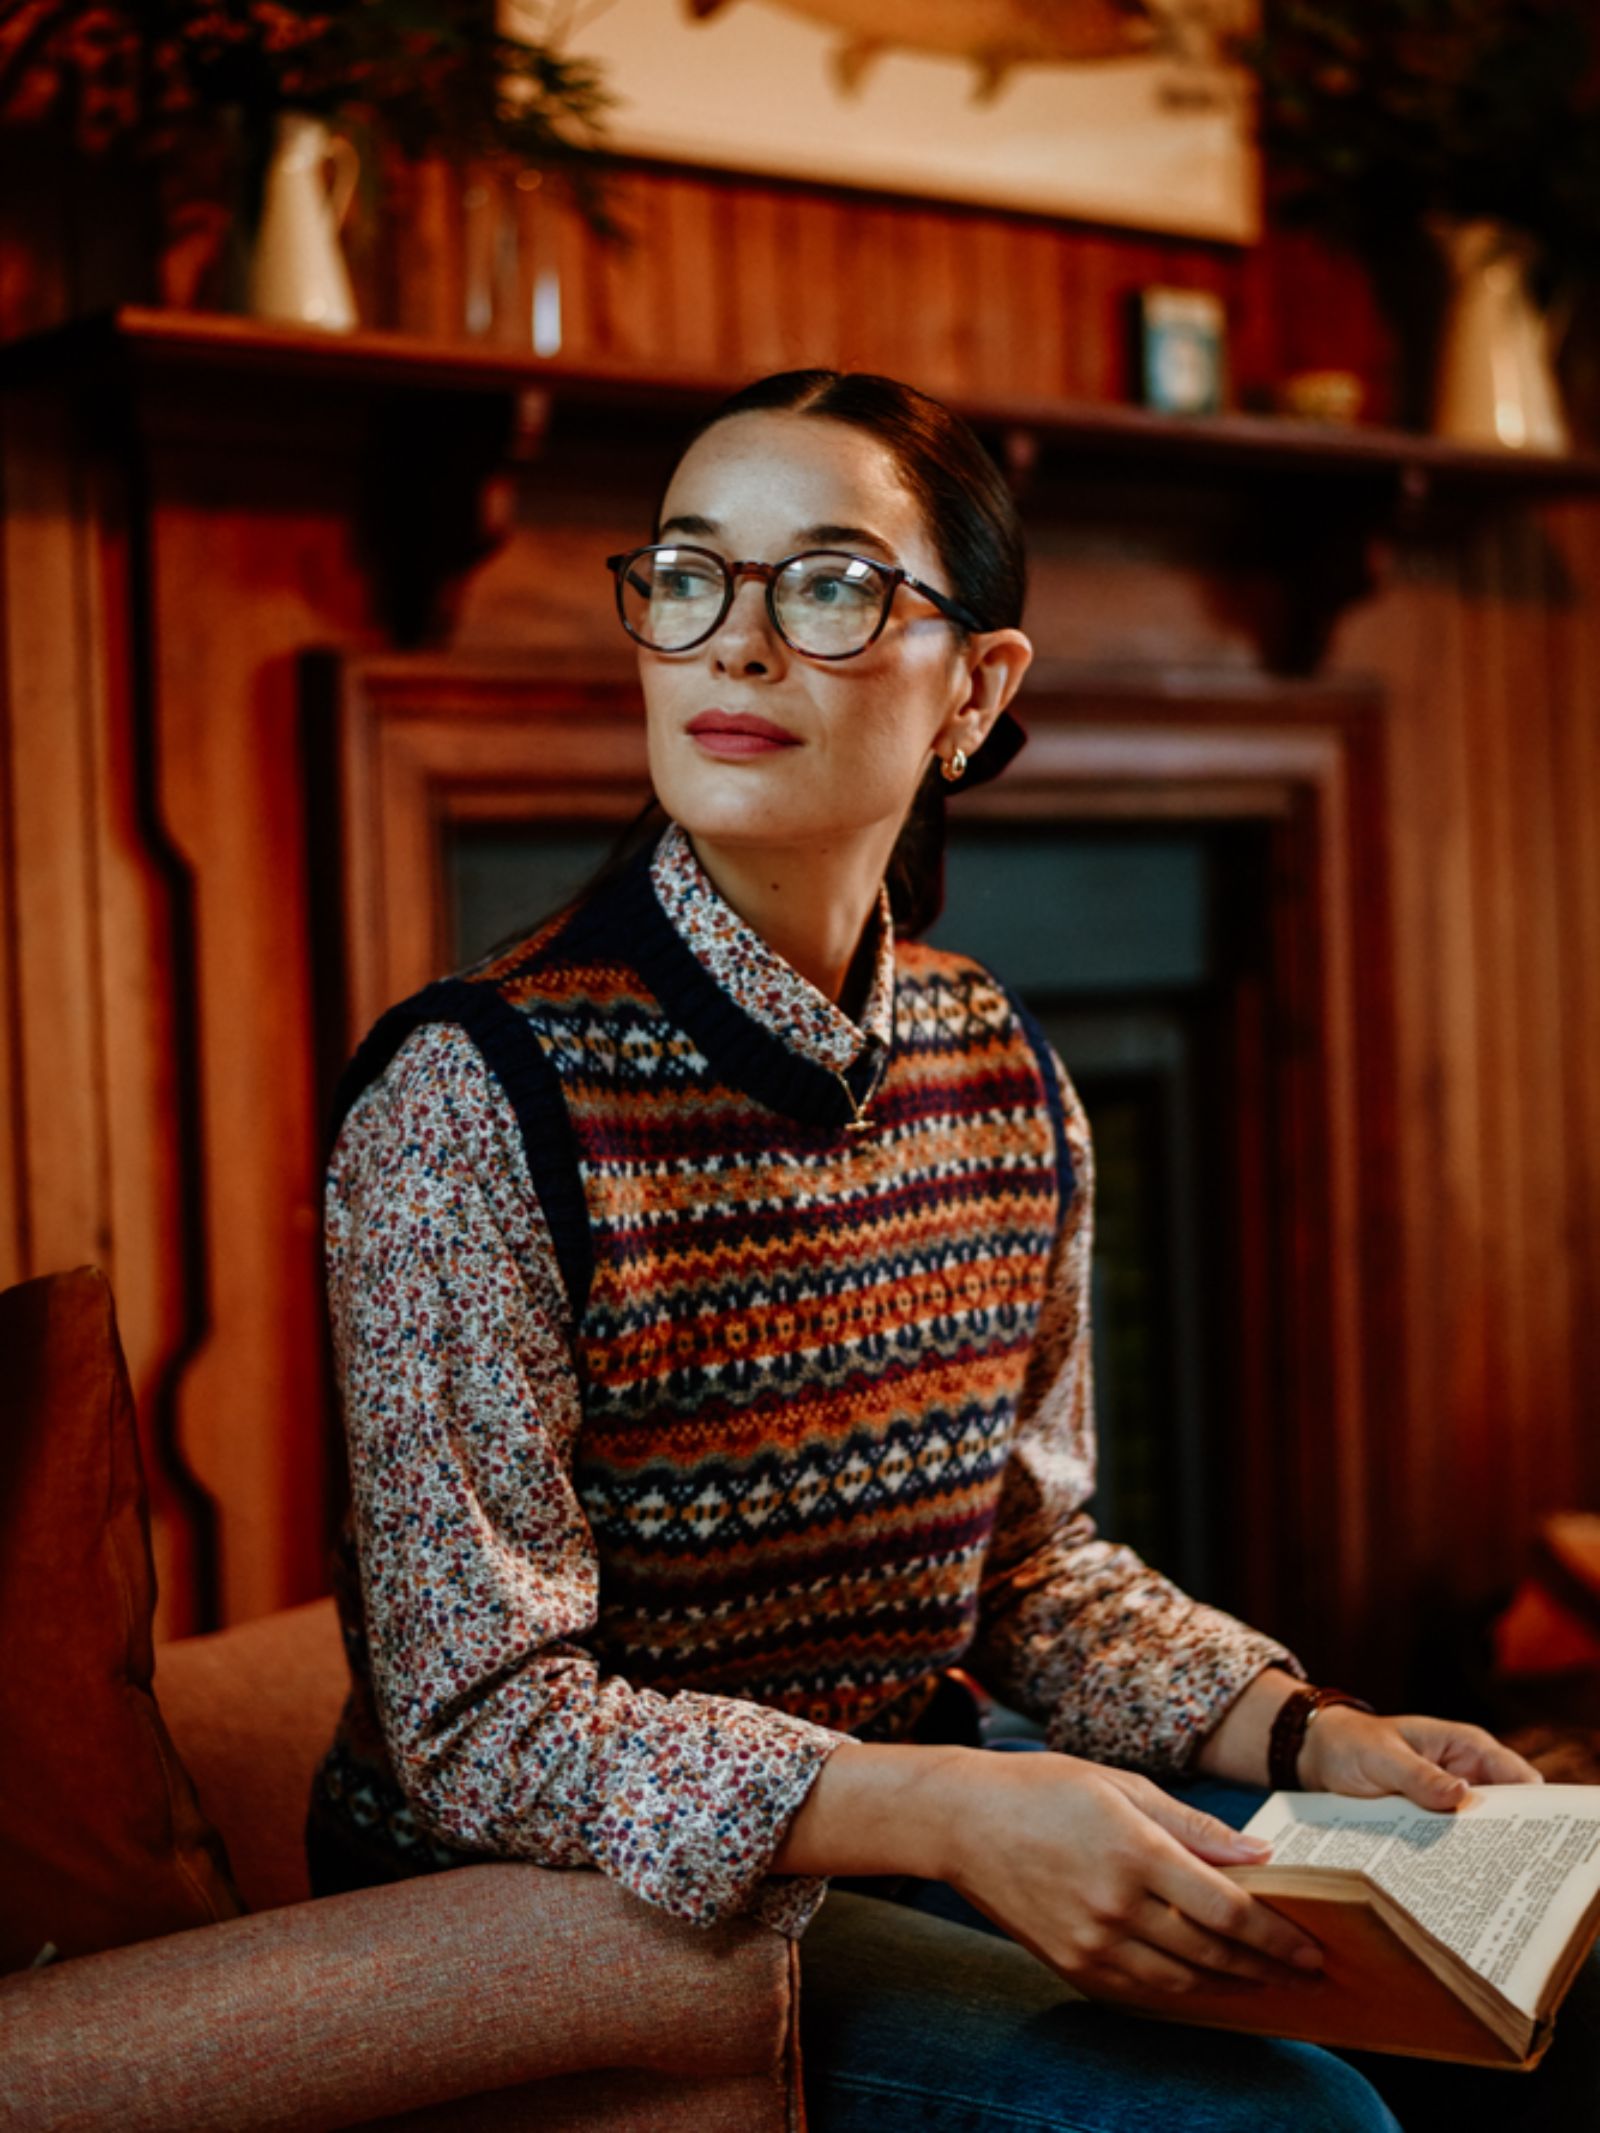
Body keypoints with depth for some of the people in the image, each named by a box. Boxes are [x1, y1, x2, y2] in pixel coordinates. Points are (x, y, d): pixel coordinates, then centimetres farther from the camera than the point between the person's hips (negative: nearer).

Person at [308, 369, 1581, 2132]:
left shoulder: (1002, 1082, 1)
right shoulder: (476, 1099, -20)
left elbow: (1031, 1559, 11)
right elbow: (479, 1721, -22)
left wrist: (1311, 1736, -5)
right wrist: (946, 1817, -33)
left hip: (902, 1812, 7)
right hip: (564, 1905, -6)